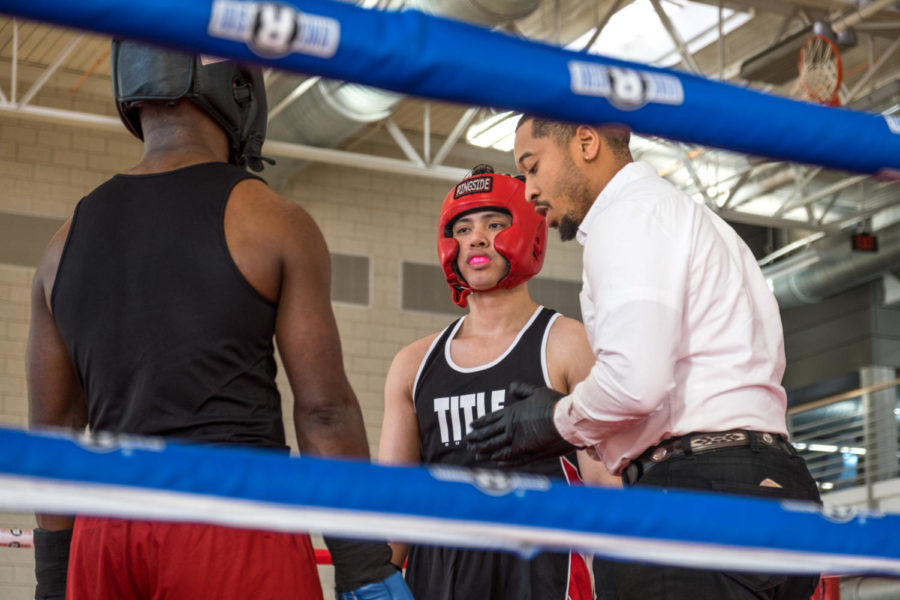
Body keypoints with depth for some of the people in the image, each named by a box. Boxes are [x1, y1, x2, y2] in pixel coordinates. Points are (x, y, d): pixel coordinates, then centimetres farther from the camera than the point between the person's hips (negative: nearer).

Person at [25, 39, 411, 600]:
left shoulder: (68, 242, 14)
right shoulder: (274, 223, -1)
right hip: (235, 521, -5)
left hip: (105, 533, 5)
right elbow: (325, 411, -5)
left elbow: (52, 431, 15)